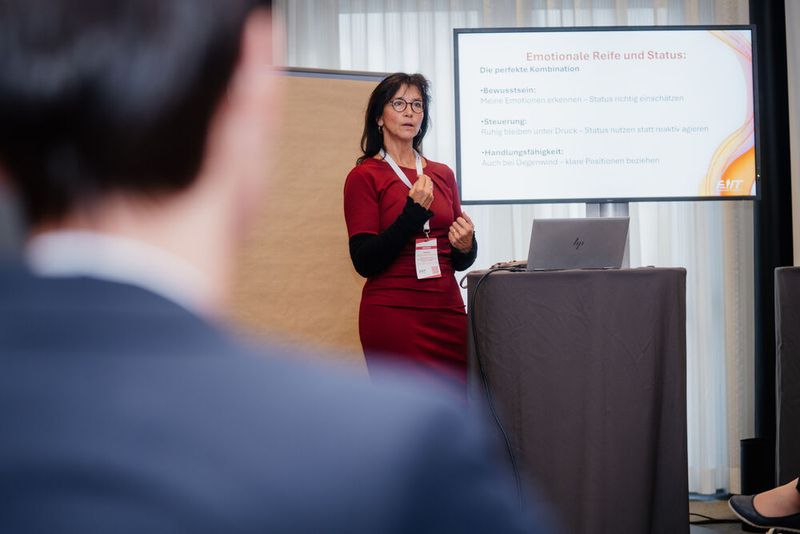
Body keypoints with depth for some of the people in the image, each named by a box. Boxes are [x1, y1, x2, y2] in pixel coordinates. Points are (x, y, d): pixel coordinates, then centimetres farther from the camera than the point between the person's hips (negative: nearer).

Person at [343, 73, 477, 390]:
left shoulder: (442, 174, 13)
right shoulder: (365, 176, -2)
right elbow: (365, 262, -10)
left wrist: (465, 246, -4)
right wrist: (414, 212, -18)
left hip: (448, 312, 5)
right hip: (393, 314, -5)